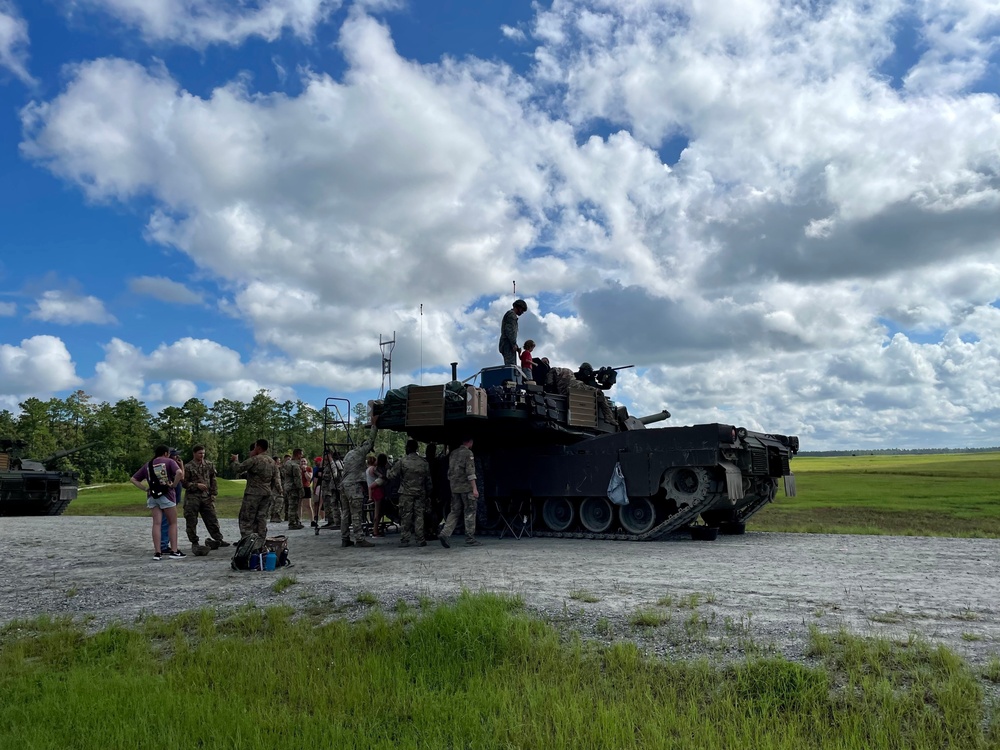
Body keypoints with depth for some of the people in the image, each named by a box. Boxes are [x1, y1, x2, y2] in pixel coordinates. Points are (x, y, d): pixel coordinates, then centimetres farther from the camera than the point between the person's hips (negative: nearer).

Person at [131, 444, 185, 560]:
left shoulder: (148, 465, 15)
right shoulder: (169, 461, 0)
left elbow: (133, 479, 15)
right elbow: (179, 473, -20)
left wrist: (145, 489, 9)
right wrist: (174, 484, -8)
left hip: (153, 497, 4)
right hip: (166, 495, -4)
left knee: (156, 524, 3)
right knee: (172, 523, 5)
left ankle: (157, 552, 0)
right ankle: (174, 551, 4)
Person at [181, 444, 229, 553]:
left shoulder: (209, 465, 8)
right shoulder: (188, 467, -3)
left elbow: (213, 480, 11)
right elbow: (184, 482, -3)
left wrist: (213, 494, 3)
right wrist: (197, 485, -15)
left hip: (206, 496, 3)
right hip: (192, 497, -3)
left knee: (212, 519, 7)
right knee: (191, 522, 2)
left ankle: (218, 539, 16)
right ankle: (194, 543, 13)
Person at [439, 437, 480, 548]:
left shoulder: (453, 453, 13)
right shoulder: (468, 453, -9)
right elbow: (470, 472, -16)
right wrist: (474, 488, -15)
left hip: (454, 488, 7)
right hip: (466, 487, -7)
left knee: (454, 511, 10)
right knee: (470, 512, 1)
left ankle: (444, 534, -5)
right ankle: (470, 539, 2)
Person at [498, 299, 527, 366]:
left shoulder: (510, 314, 30)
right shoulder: (511, 314, -1)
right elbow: (509, 330, -14)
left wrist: (517, 347, 20)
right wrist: (514, 344, -20)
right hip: (508, 344, -10)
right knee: (511, 366, -20)